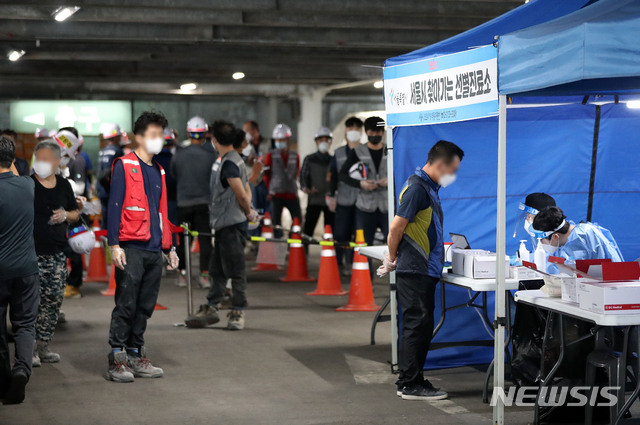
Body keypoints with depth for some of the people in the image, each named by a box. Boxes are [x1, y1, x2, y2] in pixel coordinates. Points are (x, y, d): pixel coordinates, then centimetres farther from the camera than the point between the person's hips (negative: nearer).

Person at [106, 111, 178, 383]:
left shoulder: (158, 171, 19)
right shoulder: (124, 166, -2)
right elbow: (114, 206, -7)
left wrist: (170, 248, 19)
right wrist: (114, 244, -14)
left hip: (154, 251, 7)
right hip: (131, 248, -7)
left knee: (145, 307, 9)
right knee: (125, 305, -6)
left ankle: (136, 355, 17)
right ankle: (117, 360, -1)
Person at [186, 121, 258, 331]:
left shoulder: (229, 164, -16)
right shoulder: (234, 160, 16)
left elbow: (242, 195, -18)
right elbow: (247, 191, 19)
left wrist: (249, 213, -2)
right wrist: (249, 211, 6)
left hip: (232, 225, -10)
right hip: (224, 225, 10)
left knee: (235, 270, -3)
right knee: (217, 269, 13)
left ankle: (238, 313, 2)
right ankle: (211, 309, 19)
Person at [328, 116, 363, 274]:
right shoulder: (339, 153, 11)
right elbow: (333, 175, 13)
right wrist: (331, 195, 8)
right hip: (344, 199, 1)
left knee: (359, 234, -1)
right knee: (340, 233, 0)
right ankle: (338, 264, 12)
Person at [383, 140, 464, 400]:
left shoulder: (430, 188, 17)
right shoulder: (416, 188, -15)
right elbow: (396, 228, -17)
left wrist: (394, 260, 20)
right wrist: (392, 259, -3)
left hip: (425, 270, 10)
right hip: (415, 271, -10)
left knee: (421, 326, 12)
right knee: (416, 325, -6)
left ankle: (409, 380, 18)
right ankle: (411, 385, -1)